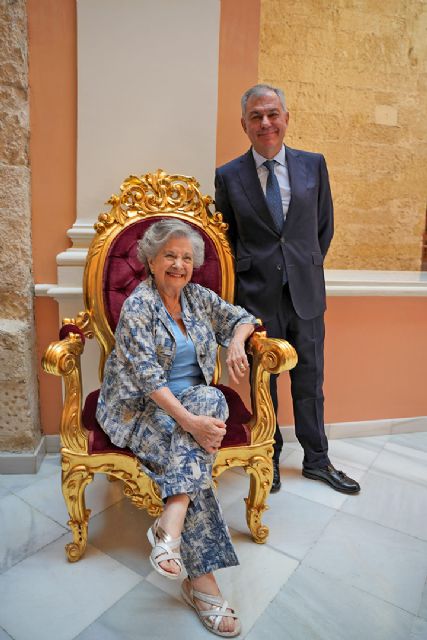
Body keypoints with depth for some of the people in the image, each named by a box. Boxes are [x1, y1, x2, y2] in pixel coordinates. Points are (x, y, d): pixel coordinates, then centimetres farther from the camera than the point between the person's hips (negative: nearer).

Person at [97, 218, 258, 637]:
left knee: (211, 398, -30)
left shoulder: (198, 297, 7)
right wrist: (189, 420, -32)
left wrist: (236, 341, -8)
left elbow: (242, 318, 17)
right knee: (193, 450, -30)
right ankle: (201, 580, -24)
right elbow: (147, 375, -21)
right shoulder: (138, 306, -12)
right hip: (139, 407, -5)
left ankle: (170, 523, -31)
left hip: (192, 399, 5)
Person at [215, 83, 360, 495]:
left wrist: (308, 267, 8)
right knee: (262, 384, 10)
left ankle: (316, 461, 31)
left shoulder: (313, 165, 5)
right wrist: (244, 277, 2)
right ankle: (270, 458, 31)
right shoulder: (228, 176, 0)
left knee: (309, 382, 12)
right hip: (257, 296, -1)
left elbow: (324, 226, 12)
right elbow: (224, 237, 7)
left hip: (306, 293, 2)